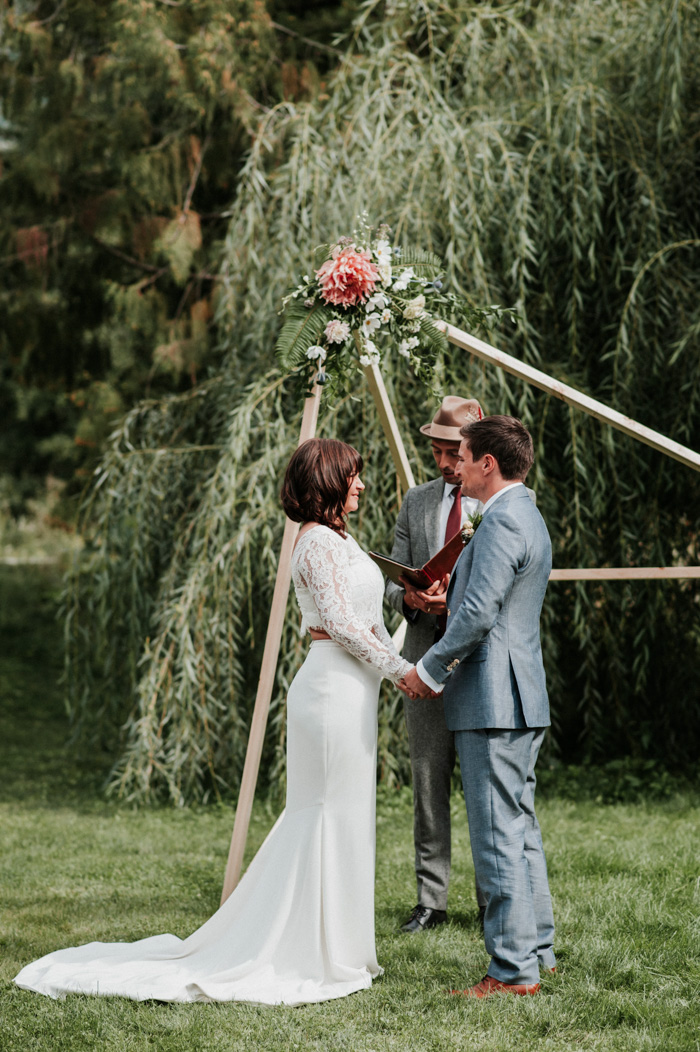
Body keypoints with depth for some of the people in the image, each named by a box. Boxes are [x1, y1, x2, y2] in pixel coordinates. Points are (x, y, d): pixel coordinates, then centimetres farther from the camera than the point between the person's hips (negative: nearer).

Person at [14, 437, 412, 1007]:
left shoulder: (340, 539, 19)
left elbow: (368, 617, 22)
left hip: (350, 688, 10)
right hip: (335, 687, -10)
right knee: (333, 818, -6)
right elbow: (339, 622, -19)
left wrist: (401, 665, 8)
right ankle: (317, 958, -1)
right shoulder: (319, 542, -13)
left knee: (340, 819, 13)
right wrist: (398, 669, -13)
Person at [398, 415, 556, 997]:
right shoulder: (527, 516, 19)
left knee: (499, 835, -7)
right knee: (521, 828, 16)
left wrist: (430, 669, -10)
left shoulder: (503, 521, -15)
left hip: (494, 699, -11)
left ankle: (514, 971, -4)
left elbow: (478, 613, -21)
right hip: (522, 697, 11)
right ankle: (537, 949, 23)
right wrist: (446, 595, 14)